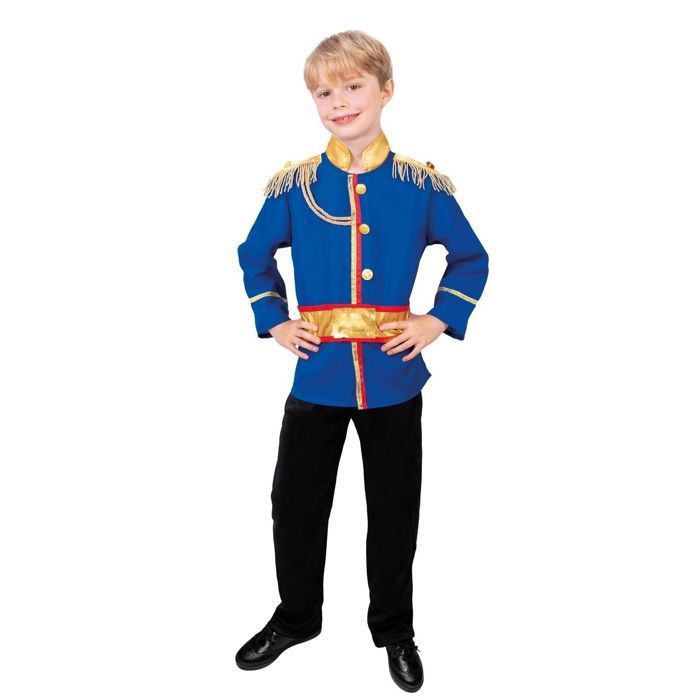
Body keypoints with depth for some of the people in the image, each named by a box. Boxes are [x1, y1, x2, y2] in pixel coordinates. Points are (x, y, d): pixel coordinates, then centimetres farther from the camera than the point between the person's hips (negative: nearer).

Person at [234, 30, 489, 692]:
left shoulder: (422, 184, -3)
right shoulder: (293, 183, -1)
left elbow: (471, 258, 8)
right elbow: (254, 256, 13)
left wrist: (439, 320, -2)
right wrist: (274, 321, 3)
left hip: (394, 378, 0)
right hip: (316, 376, 1)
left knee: (394, 509, 12)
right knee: (295, 502, 12)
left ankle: (394, 629, 36)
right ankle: (295, 617, 38)